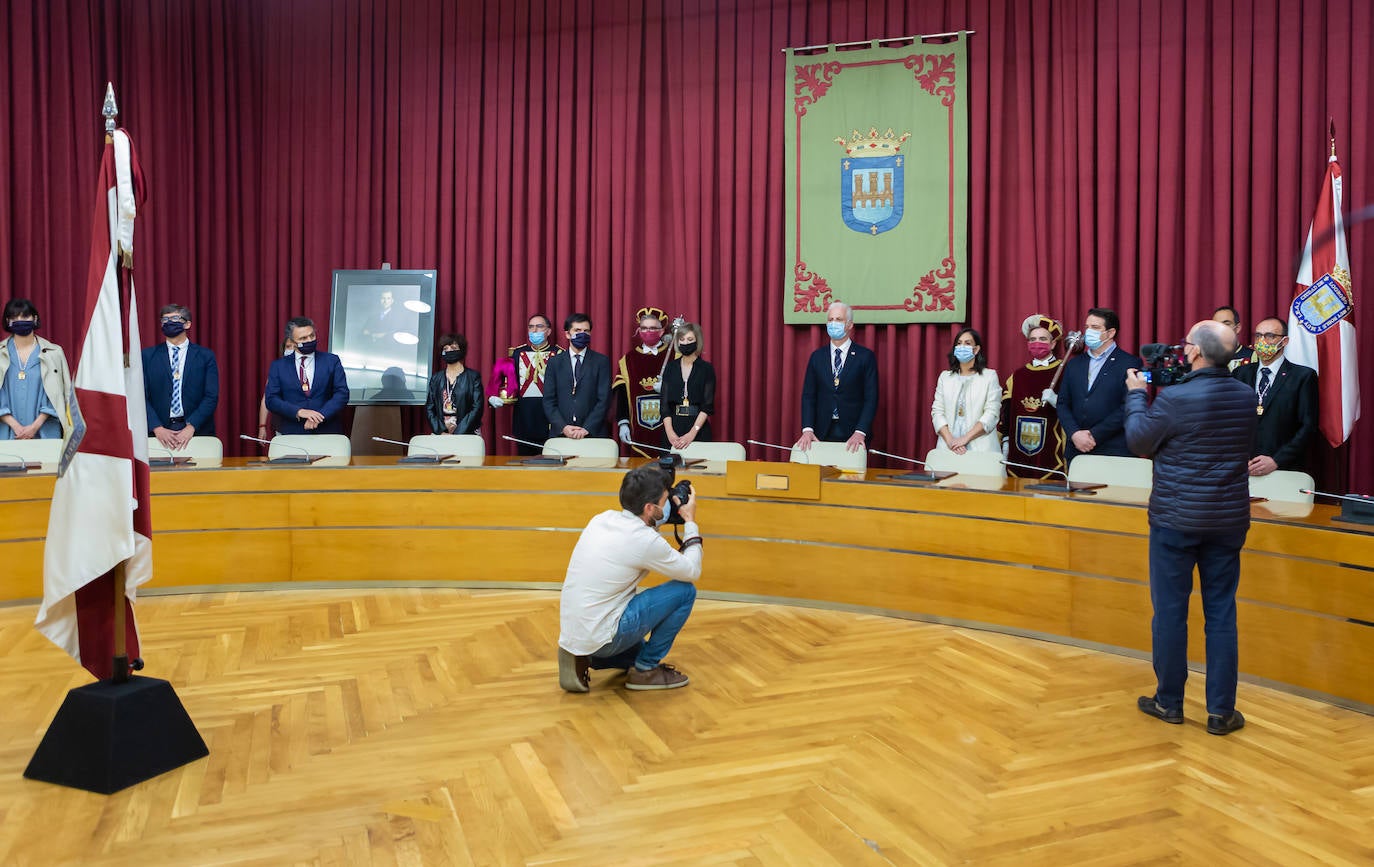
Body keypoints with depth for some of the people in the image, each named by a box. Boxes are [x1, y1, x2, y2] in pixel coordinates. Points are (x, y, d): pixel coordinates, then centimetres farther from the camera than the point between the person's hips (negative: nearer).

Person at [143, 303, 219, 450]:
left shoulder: (205, 356, 5)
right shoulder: (148, 356, 8)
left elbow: (211, 397, -2)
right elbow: (142, 396, 1)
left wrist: (191, 427, -14)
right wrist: (157, 428, -12)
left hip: (198, 432, -1)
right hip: (158, 434, 1)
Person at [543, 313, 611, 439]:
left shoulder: (602, 361, 4)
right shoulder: (554, 362, 8)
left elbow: (604, 399, -3)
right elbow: (548, 400, 4)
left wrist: (587, 429, -13)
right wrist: (563, 427, -10)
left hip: (593, 433, -1)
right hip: (560, 433, 1)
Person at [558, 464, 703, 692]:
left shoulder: (603, 518, 4)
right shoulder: (645, 541, -17)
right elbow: (692, 571, -3)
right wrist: (690, 522, 8)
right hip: (599, 638, -8)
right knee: (685, 590, -4)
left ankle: (584, 659, 14)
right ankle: (645, 669, 5)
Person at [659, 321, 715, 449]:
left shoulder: (706, 368, 0)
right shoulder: (670, 367, 8)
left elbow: (708, 405, -6)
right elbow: (664, 402, 2)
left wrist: (692, 433, -17)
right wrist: (670, 432, -11)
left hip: (699, 427, -2)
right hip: (673, 426, 2)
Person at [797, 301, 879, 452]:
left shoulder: (866, 356, 1)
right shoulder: (817, 356, 10)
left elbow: (871, 399, -5)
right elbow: (808, 396, 5)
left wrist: (860, 433, -16)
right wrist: (807, 430, -8)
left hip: (853, 436, -2)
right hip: (822, 434, 2)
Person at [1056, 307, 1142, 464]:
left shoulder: (1130, 364, -2)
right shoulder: (1074, 364, 14)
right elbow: (1063, 404, 10)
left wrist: (1094, 435, -13)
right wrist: (1075, 434, -7)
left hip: (1114, 451, -4)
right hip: (1076, 450, 4)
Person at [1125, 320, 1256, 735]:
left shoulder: (1173, 398, -17)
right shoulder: (1246, 396, 0)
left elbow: (1139, 442, -4)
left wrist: (1136, 394, 10)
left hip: (1176, 518, -4)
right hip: (1229, 519, 4)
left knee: (1170, 610, 7)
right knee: (1221, 612, 9)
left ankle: (1169, 701, 17)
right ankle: (1221, 711, 13)